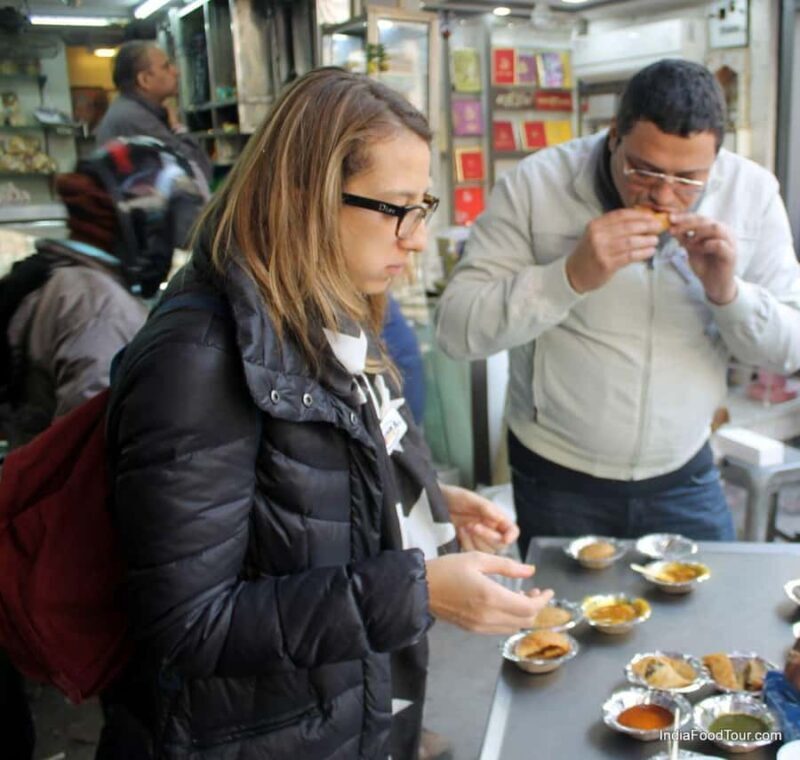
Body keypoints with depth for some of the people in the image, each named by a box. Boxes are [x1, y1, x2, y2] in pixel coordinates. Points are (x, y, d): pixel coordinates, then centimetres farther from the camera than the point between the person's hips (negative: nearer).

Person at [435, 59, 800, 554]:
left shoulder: (751, 192, -6)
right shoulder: (537, 185, -15)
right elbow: (457, 331, -20)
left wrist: (726, 290, -21)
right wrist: (573, 275, -30)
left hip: (686, 476, 3)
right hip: (558, 480, -2)